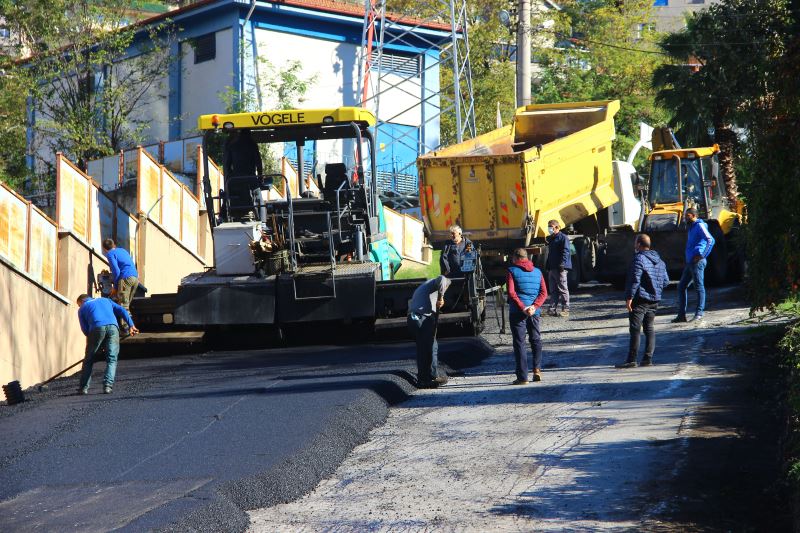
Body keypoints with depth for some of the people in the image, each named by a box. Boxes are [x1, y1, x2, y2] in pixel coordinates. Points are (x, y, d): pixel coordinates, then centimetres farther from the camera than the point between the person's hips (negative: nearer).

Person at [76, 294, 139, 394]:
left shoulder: (82, 309, 26)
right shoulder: (105, 300, 35)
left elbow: (85, 329, 18)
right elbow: (121, 310, 20)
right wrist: (131, 325, 12)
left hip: (97, 328, -1)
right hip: (113, 327, 2)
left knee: (88, 360, 11)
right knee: (111, 359, 2)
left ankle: (84, 387, 10)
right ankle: (107, 385, -14)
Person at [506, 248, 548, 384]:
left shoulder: (512, 271, -3)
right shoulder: (537, 272, 11)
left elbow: (511, 293, -14)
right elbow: (544, 293, 2)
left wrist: (522, 308, -15)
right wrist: (534, 306, -9)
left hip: (517, 312, -4)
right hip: (534, 312, 4)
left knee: (519, 343, -1)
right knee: (536, 340, 20)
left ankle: (522, 377, -4)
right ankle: (537, 369, 7)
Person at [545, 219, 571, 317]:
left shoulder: (563, 238, -7)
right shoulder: (550, 239, 21)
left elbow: (565, 252, -15)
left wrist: (562, 264, -24)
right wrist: (547, 267, 20)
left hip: (560, 268, -9)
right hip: (552, 268, 9)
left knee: (563, 289, -6)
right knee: (553, 290, 9)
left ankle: (565, 310, -5)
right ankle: (552, 309, 10)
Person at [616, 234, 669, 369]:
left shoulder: (639, 259, -13)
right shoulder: (659, 260, 13)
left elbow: (635, 280, -20)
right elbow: (666, 281, 15)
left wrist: (629, 297, -19)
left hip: (640, 299, -8)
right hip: (654, 300, 8)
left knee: (635, 329, -8)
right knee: (649, 328, 12)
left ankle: (631, 360, -10)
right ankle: (648, 358, 10)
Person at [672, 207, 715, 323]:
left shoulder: (700, 226, -9)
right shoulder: (692, 227, 20)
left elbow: (710, 240, -21)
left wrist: (702, 255, -21)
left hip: (697, 262, -10)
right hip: (690, 262, 10)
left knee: (699, 287, -4)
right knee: (681, 286, 9)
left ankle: (699, 313, -1)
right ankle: (681, 315, 11)